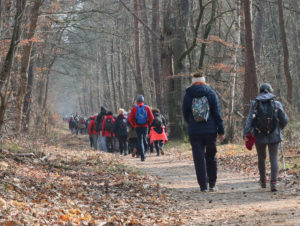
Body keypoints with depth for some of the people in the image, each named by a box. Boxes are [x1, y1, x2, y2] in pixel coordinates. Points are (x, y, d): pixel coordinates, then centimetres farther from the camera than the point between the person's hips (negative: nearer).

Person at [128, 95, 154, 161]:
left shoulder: (134, 108, -3)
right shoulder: (147, 108, -1)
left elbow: (130, 118, -5)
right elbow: (151, 118, -4)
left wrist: (134, 125, 7)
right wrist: (148, 124, 8)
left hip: (137, 127, -1)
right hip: (145, 126, 1)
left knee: (140, 141, -1)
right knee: (144, 140, 17)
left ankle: (142, 156, -11)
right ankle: (144, 154, 21)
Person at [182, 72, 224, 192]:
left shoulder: (188, 95, 1)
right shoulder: (211, 93, 0)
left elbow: (185, 114, 7)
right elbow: (217, 113, -3)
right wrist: (221, 130, 1)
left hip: (194, 132, 0)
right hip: (210, 131, 0)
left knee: (199, 158, 2)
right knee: (211, 157, 14)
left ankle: (203, 185, -1)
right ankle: (212, 184, 14)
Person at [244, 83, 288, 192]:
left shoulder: (254, 104, -2)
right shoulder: (276, 104, -2)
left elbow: (249, 119, -12)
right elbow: (285, 119, 1)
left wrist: (246, 133, -17)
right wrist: (280, 127, 22)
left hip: (259, 136, 2)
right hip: (274, 136, -1)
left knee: (261, 158, 20)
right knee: (274, 159, -1)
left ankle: (263, 181, 33)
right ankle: (273, 183, -16)